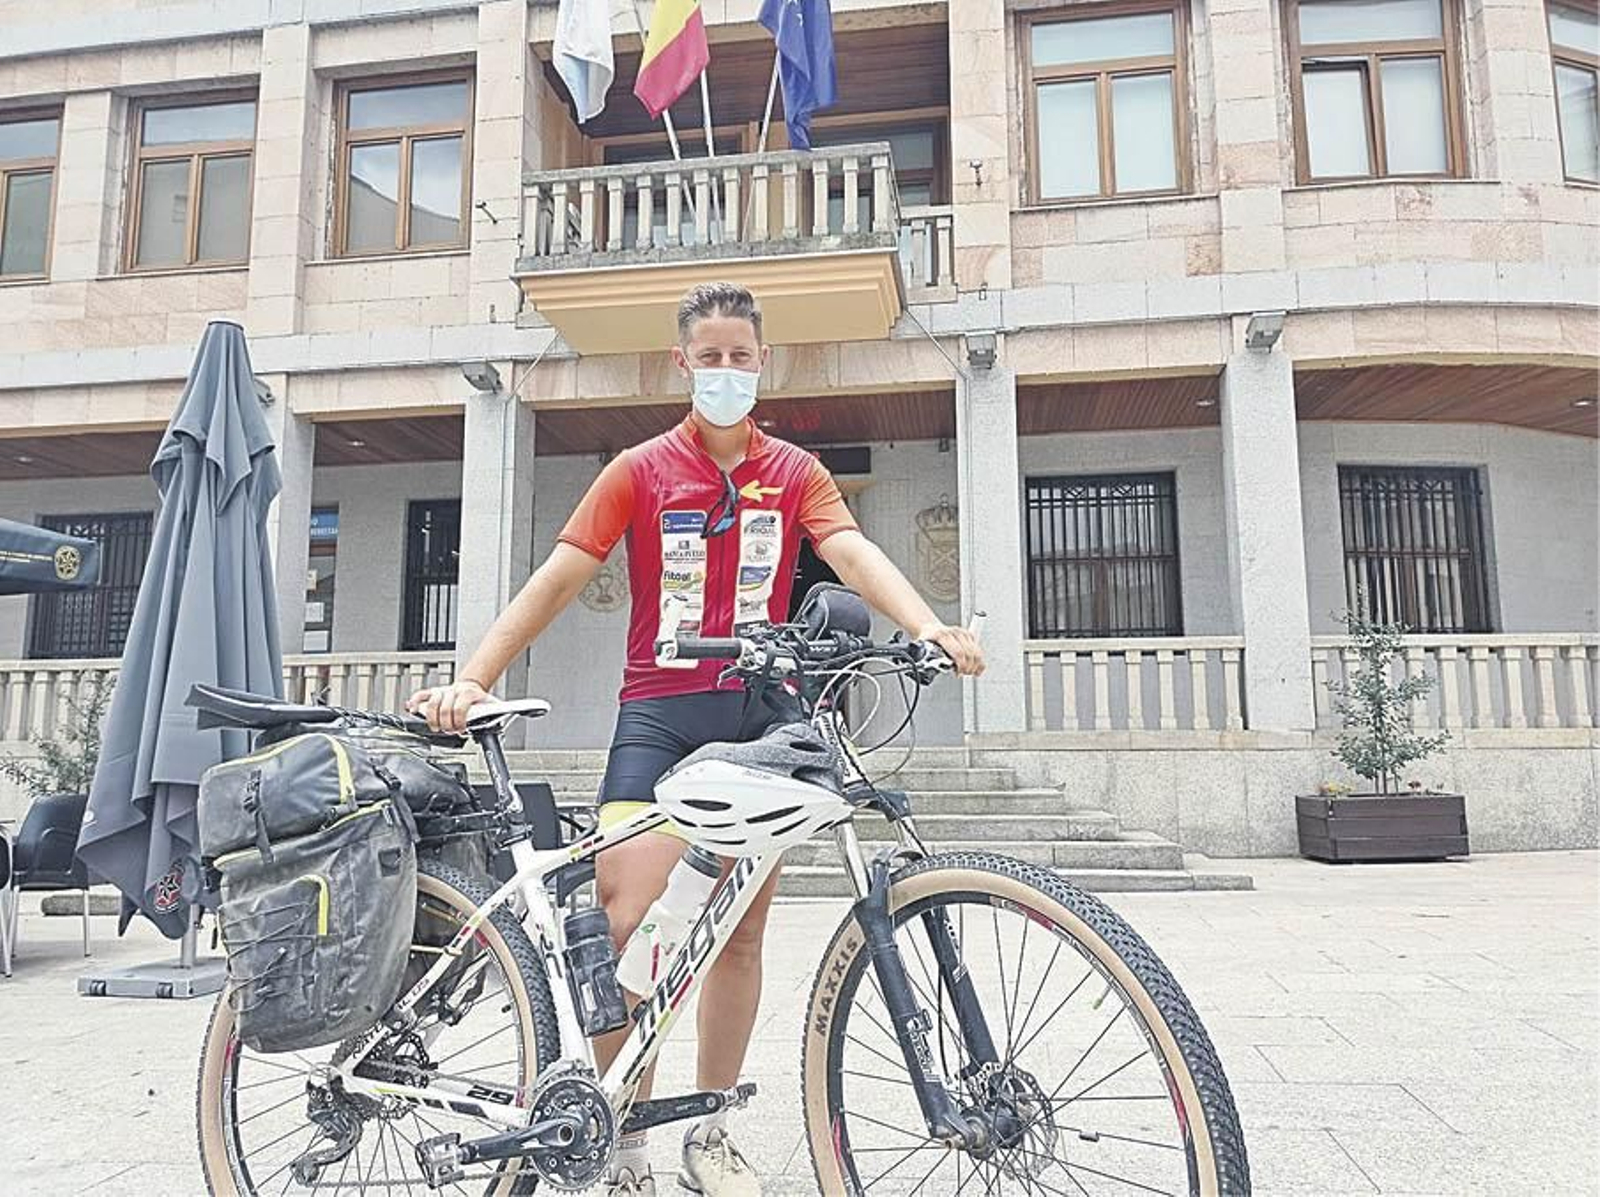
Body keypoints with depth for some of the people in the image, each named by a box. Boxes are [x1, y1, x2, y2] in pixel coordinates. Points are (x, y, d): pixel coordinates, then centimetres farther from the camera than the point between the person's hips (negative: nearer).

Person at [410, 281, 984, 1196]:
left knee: (741, 927, 7)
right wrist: (474, 678, -11)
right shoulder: (641, 471, 6)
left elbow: (854, 552, -8)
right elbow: (559, 579, 0)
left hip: (761, 709, 2)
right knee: (619, 914, -15)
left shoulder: (794, 472, 10)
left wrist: (928, 625, -27)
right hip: (660, 710, -2)